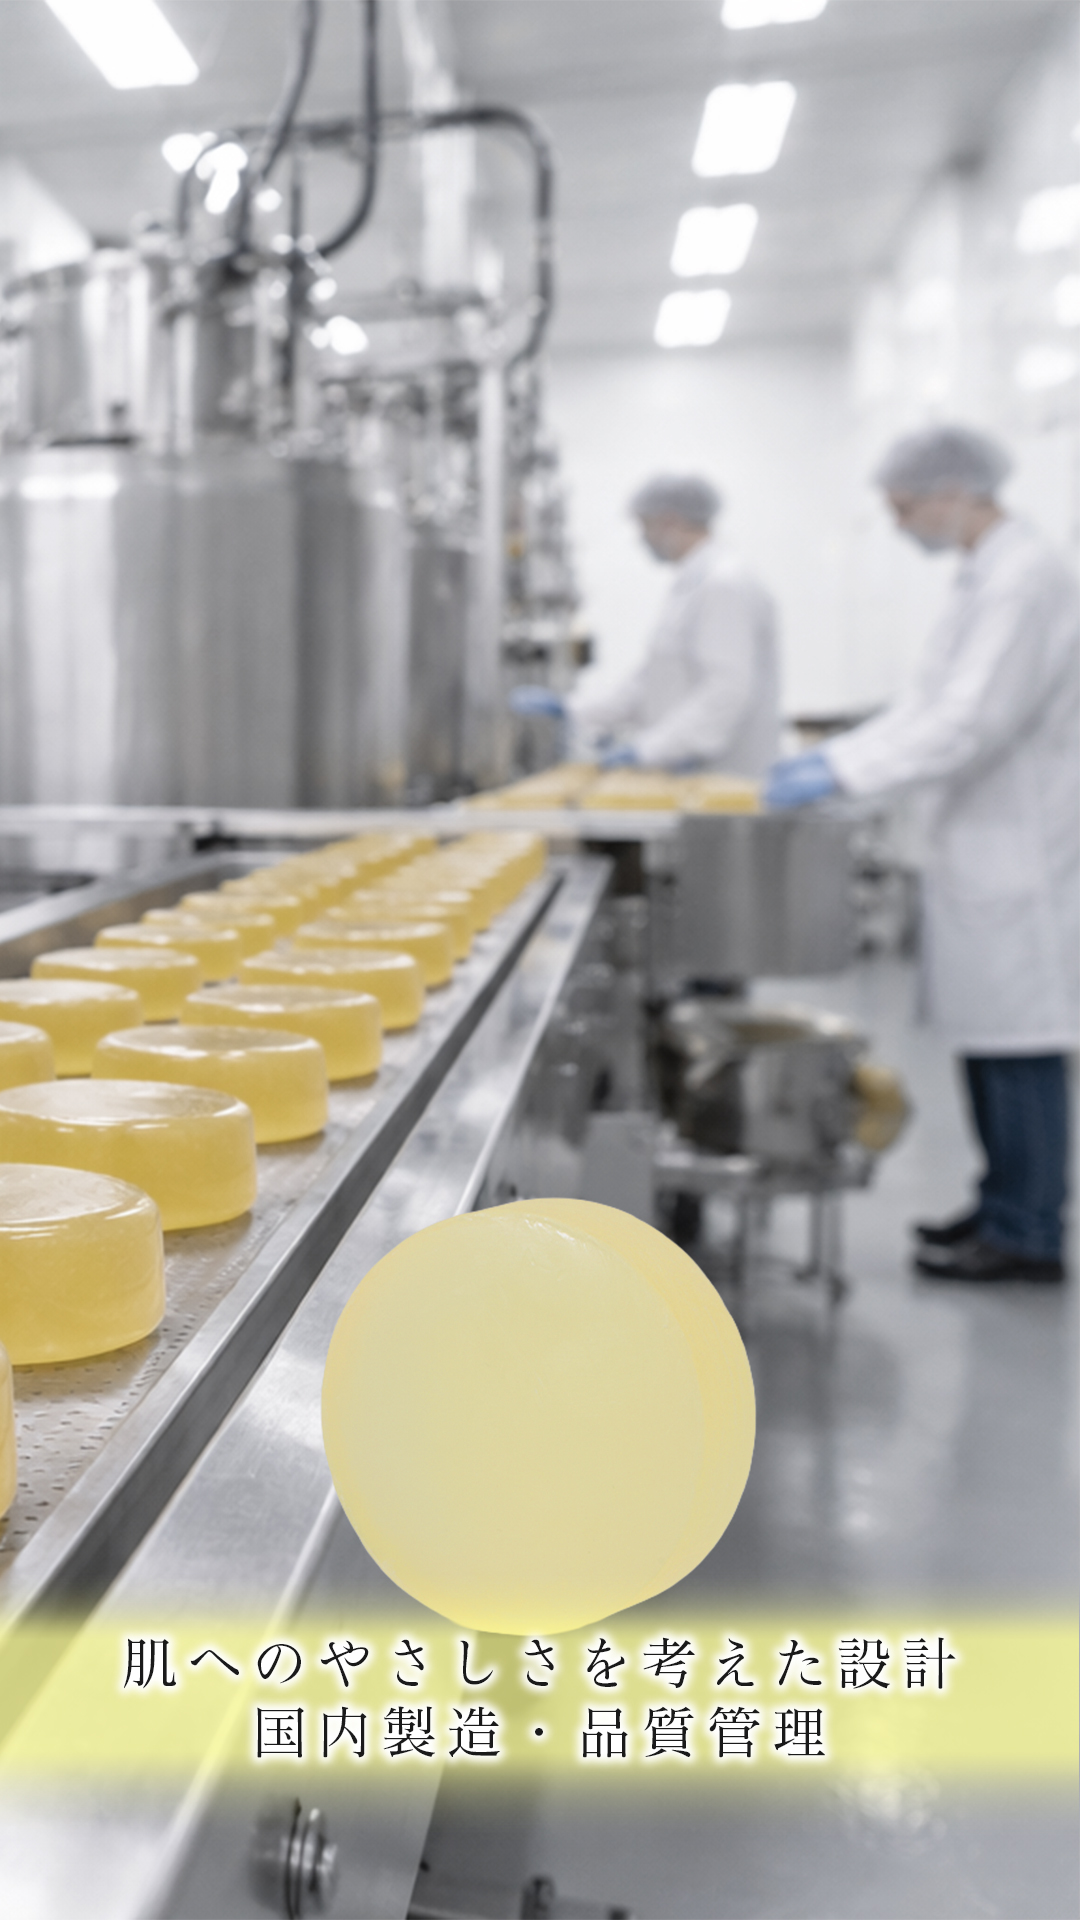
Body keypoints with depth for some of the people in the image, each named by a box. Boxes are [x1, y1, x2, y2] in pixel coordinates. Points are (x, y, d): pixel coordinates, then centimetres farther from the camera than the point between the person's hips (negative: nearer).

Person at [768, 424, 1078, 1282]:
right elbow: (931, 705, 19)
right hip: (985, 848, 10)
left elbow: (969, 728, -23)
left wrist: (841, 772, -18)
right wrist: (833, 755, 10)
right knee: (987, 1036, 15)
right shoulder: (986, 576, 15)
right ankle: (1008, 1205, 27)